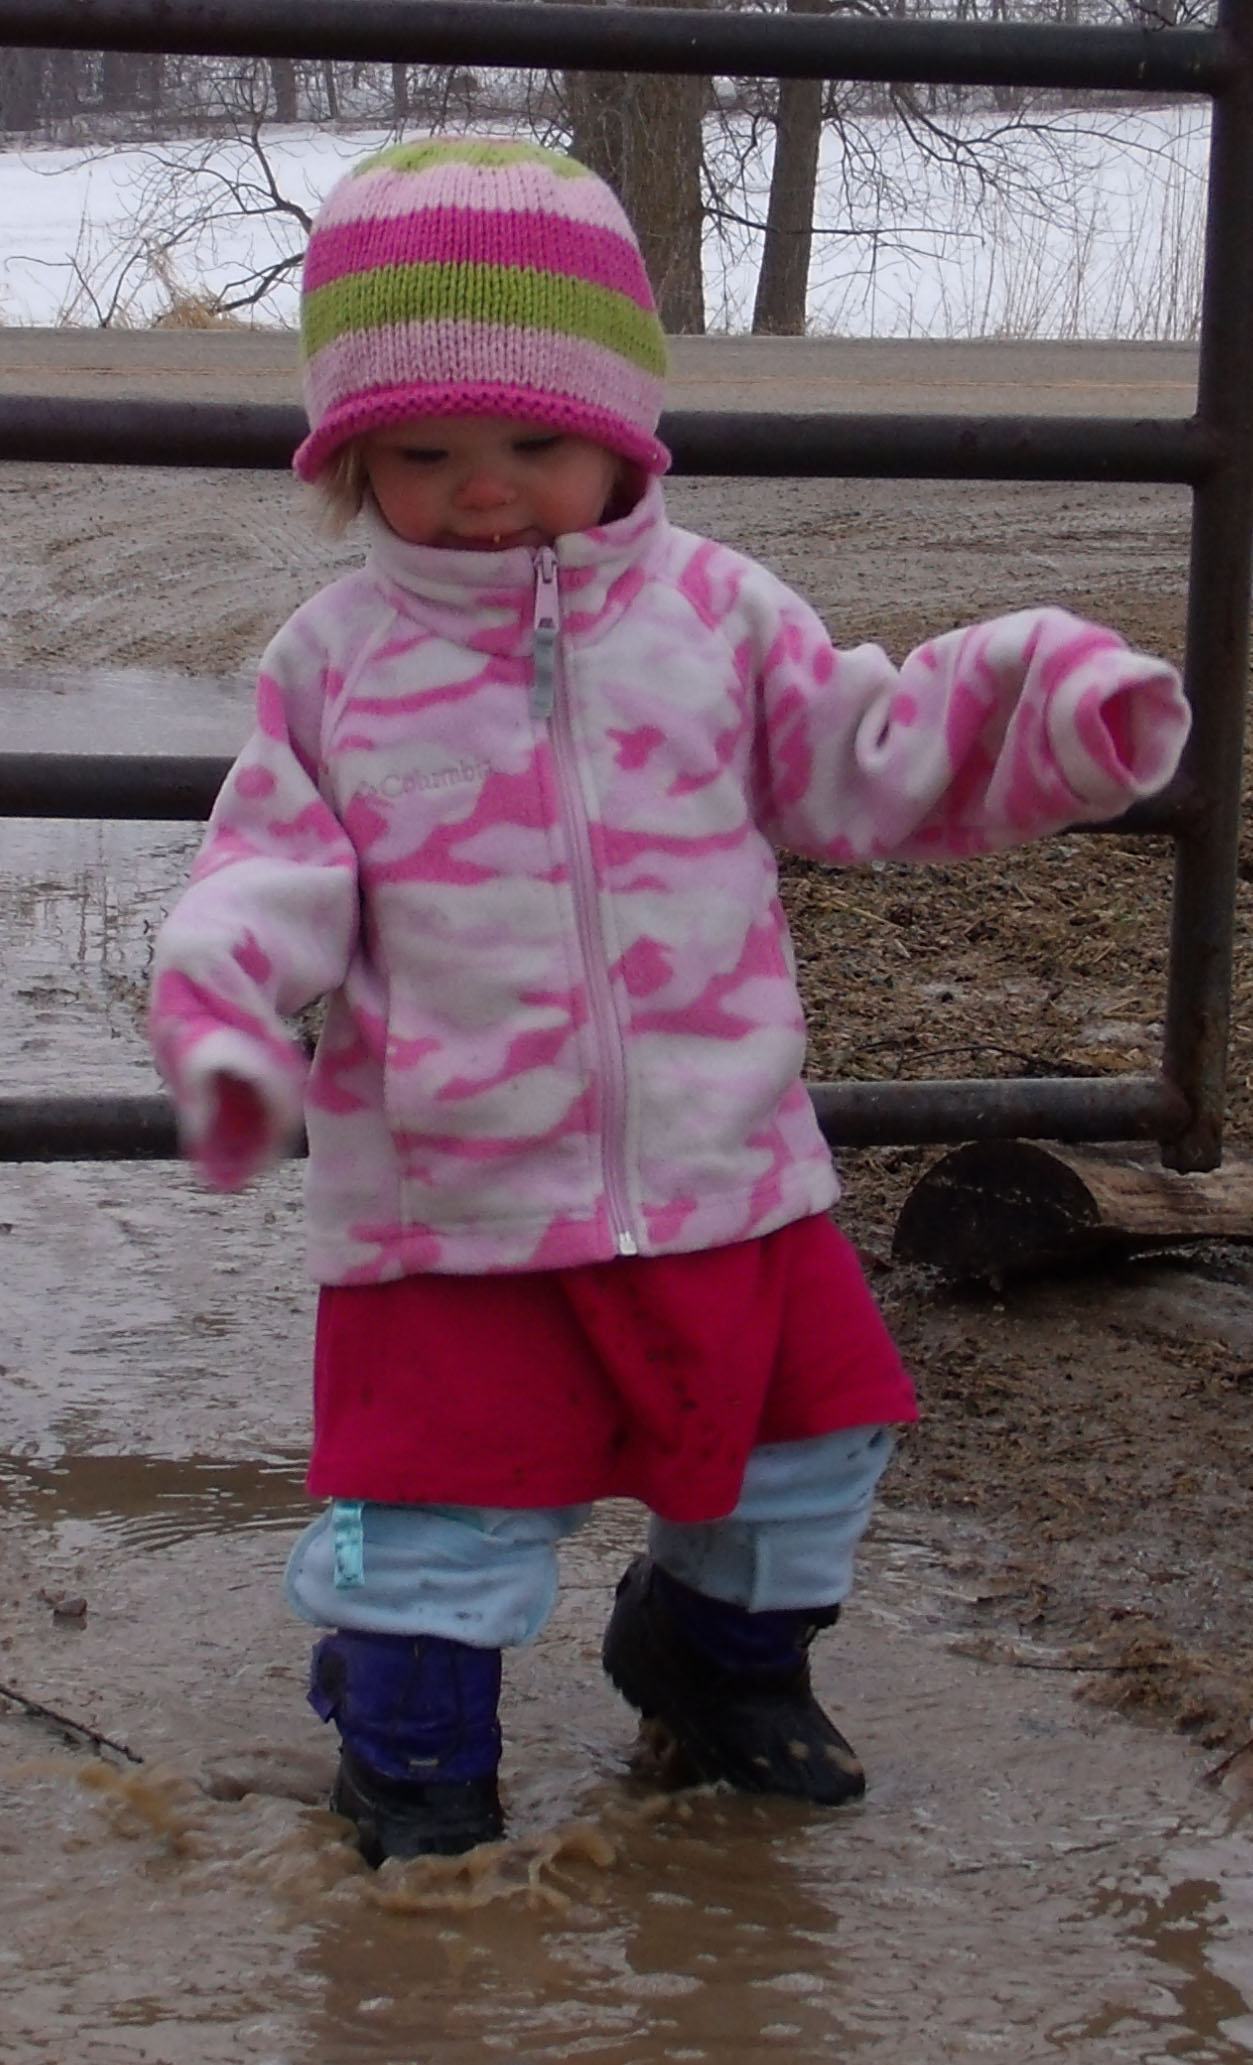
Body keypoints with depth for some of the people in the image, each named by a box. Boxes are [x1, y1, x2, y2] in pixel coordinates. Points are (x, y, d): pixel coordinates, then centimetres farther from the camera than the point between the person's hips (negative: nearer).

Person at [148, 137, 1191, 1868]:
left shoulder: (718, 614, 0)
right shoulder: (336, 662, -3)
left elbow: (871, 762, 4)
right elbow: (276, 868, -3)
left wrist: (1055, 704, -11)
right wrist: (224, 1017, -22)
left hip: (721, 1164, 3)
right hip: (448, 1191, -2)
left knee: (804, 1436, 15)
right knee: (446, 1494, 1)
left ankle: (723, 1660, 43)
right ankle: (413, 1759, 24)